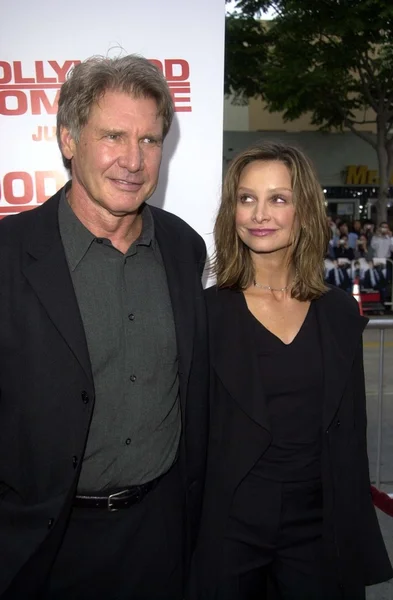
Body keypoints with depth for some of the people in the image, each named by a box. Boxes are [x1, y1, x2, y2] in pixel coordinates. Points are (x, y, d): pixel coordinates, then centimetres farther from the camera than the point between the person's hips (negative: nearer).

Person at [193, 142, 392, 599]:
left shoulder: (340, 313, 0)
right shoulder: (206, 312, -9)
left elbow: (350, 436, 4)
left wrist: (356, 540, 7)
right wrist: (186, 535, -6)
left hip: (320, 532, 3)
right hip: (228, 530, -2)